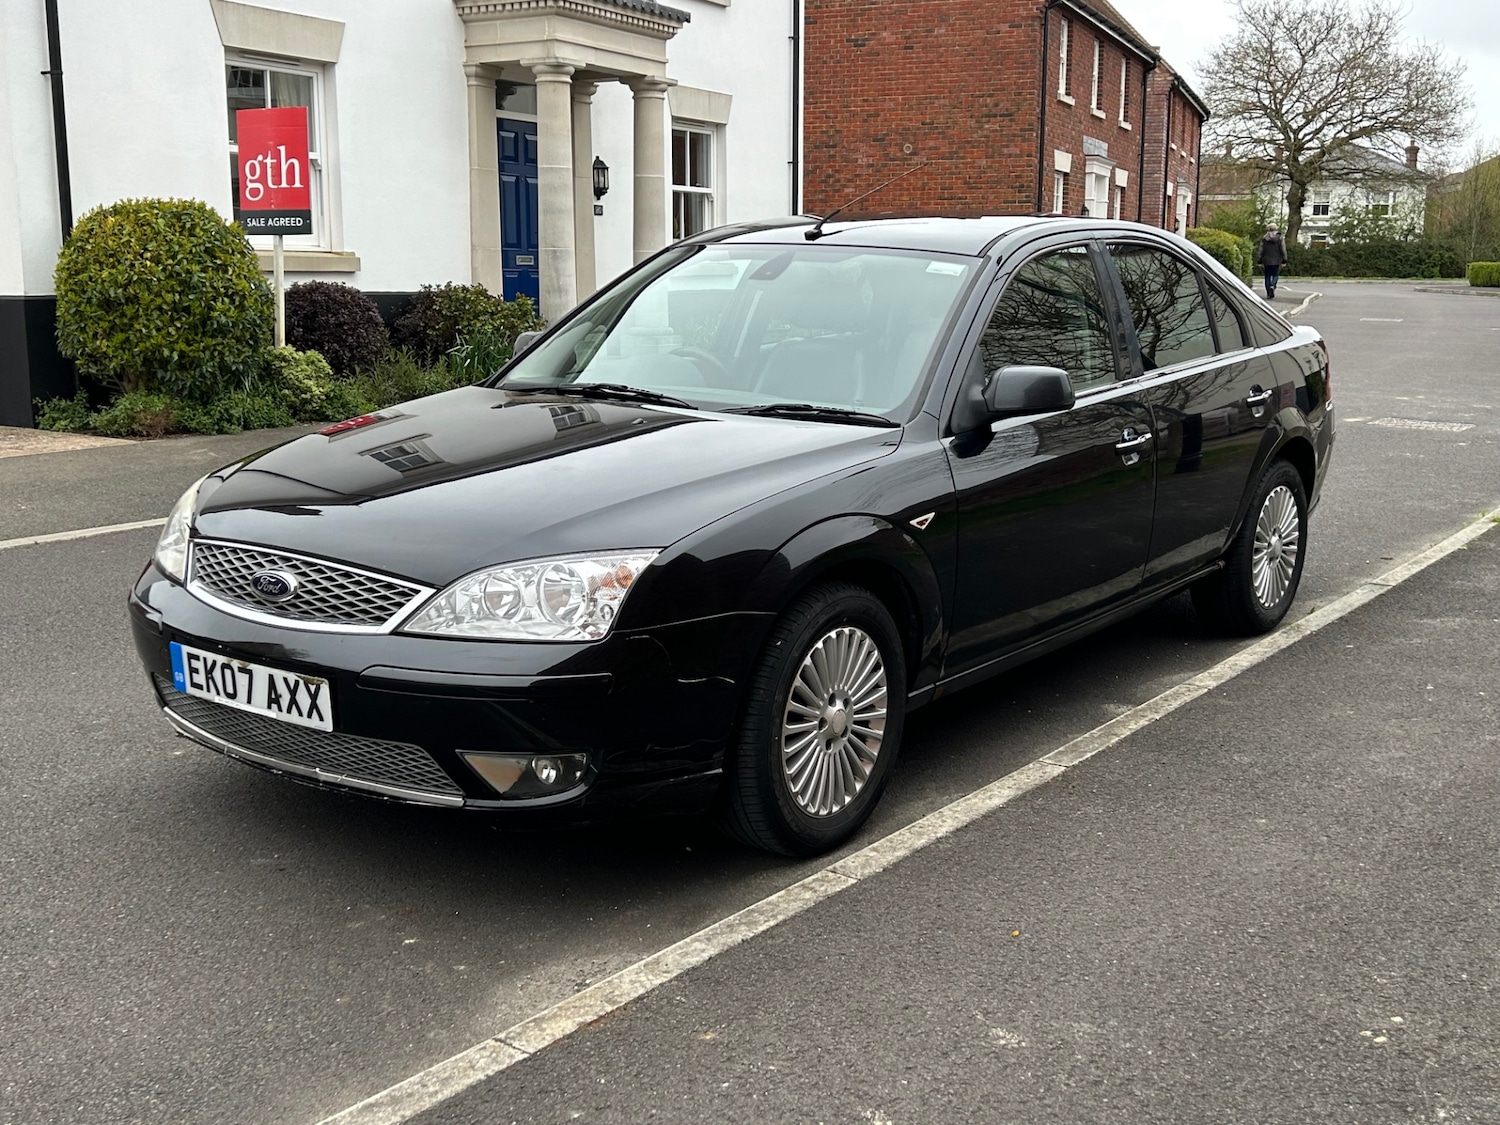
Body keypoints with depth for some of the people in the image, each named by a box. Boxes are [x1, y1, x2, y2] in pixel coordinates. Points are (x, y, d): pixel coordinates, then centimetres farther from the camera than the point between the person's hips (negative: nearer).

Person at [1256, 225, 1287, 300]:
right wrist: (1284, 261, 2)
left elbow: (1260, 250, 0)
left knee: (1268, 277, 8)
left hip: (1267, 261, 0)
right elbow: (1283, 250, -3)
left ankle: (1269, 294, 6)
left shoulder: (1264, 238, 0)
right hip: (1276, 261, 0)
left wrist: (1259, 261, 5)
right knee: (1275, 275, 11)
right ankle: (1273, 286, -20)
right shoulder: (1280, 238, -1)